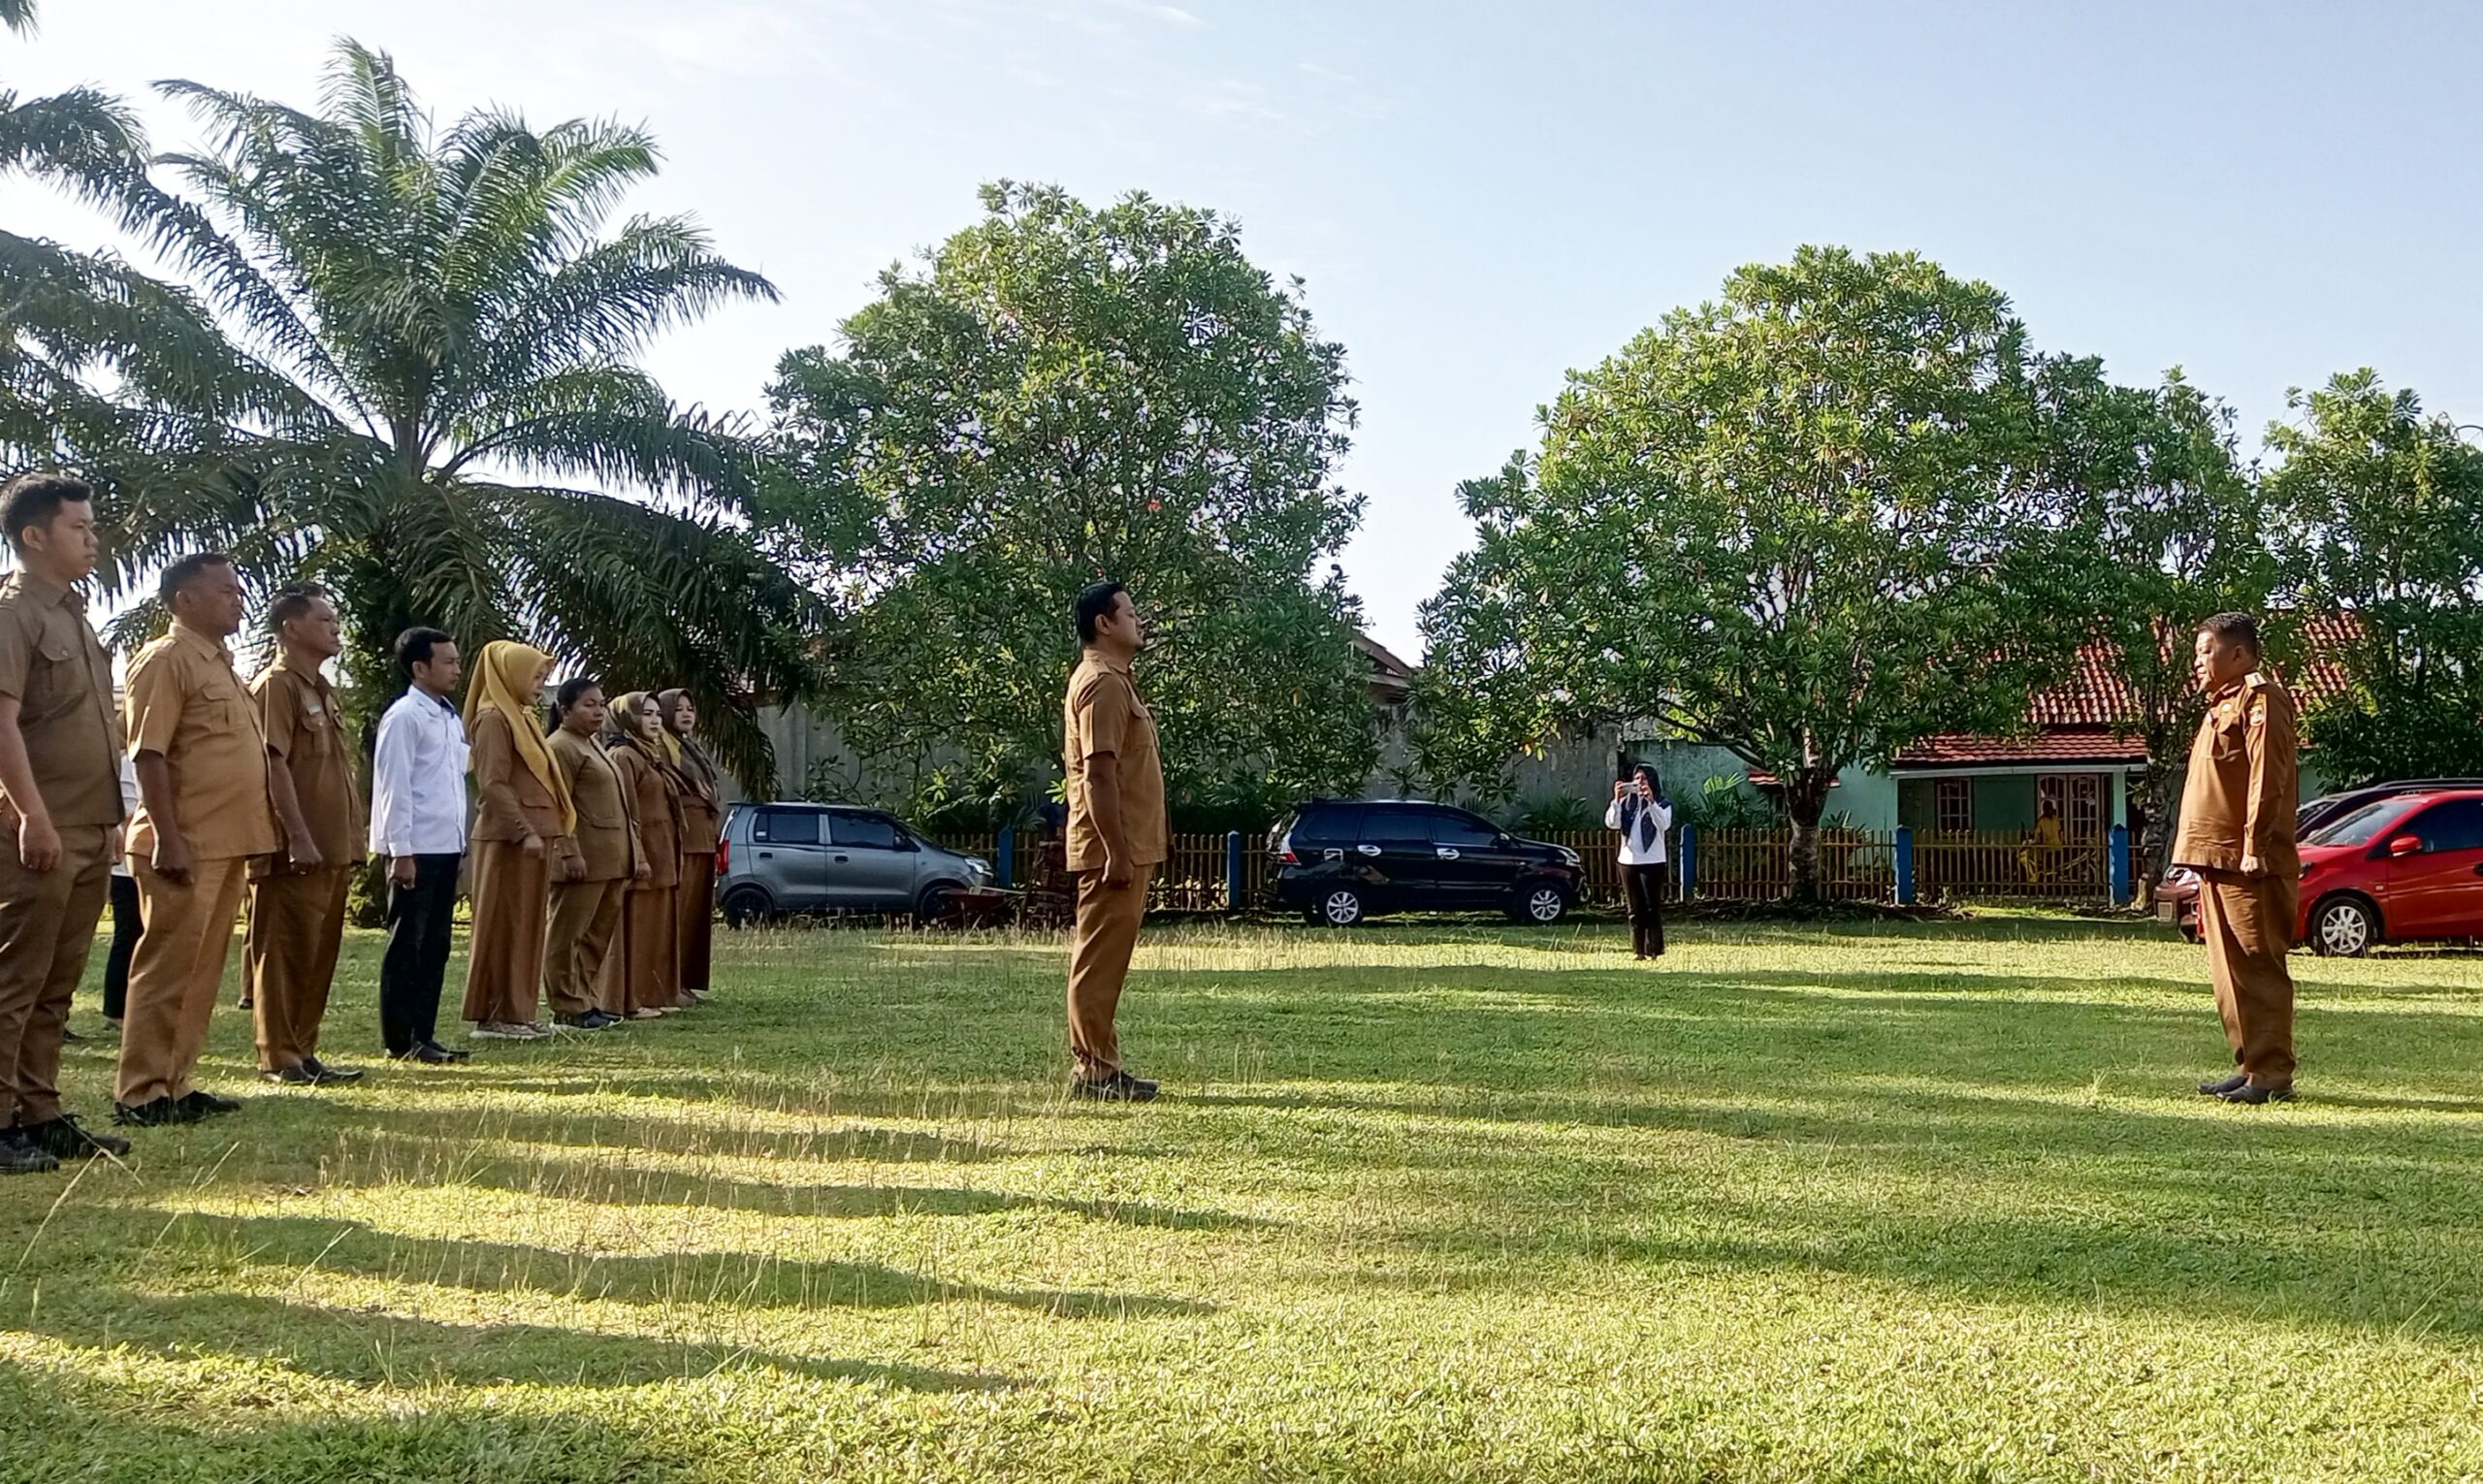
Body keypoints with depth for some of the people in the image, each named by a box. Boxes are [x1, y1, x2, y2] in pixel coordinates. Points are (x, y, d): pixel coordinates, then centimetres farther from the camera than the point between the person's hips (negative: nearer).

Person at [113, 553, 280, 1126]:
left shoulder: (219, 663, 19)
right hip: (186, 846, -9)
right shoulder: (166, 659, -9)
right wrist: (168, 839, -22)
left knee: (202, 971, 11)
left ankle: (173, 1084, 18)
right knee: (167, 968, -5)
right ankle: (140, 1093, 0)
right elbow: (149, 756, -16)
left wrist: (250, 836, 19)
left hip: (226, 844, 9)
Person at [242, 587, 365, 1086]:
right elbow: (273, 764, -17)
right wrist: (298, 836, -23)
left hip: (330, 851, 9)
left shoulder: (322, 690, 20)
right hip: (296, 853, -9)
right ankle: (279, 1058, 2)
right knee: (285, 952, -3)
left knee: (319, 954, 12)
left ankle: (303, 1051, 18)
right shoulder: (277, 685, -8)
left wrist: (349, 843, 17)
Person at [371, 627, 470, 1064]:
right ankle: (400, 1040, 6)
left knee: (435, 943, 10)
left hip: (447, 847, 8)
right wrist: (401, 851, -17)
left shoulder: (450, 718, 15)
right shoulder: (404, 716, -10)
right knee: (406, 943, -1)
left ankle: (423, 1034, 17)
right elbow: (393, 786, -14)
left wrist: (462, 842, 13)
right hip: (417, 849, -8)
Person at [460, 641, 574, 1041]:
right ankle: (496, 1016, -2)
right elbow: (493, 784, -18)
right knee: (504, 927, -5)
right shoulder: (493, 719, -9)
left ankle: (518, 1013, 14)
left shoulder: (522, 718, 20)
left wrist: (556, 837, 15)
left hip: (536, 839, 9)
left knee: (528, 928, 10)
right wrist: (525, 831, -24)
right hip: (508, 841, -9)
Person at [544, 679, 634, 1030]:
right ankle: (567, 1006, 1)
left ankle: (585, 999, 19)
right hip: (583, 860, -10)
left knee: (599, 935, 12)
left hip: (610, 860, 10)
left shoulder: (593, 745, 23)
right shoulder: (560, 747, -7)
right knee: (569, 933, -2)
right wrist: (570, 854, -22)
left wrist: (633, 854, 22)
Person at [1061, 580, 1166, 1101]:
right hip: (1113, 849, -11)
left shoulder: (1111, 680, 19)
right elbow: (1098, 775, -22)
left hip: (1125, 848, 11)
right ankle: (1093, 1070, -2)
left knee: (1105, 960, 13)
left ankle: (1100, 1065, 19)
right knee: (1100, 960, -6)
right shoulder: (1103, 683, -14)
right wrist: (1116, 851, -24)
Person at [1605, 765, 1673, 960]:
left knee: (1653, 908, -4)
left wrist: (1651, 801, -28)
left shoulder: (1662, 803, 0)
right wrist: (1616, 800, -15)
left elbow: (1663, 824, -18)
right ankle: (1638, 951, 11)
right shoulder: (1626, 803, 10)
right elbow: (1611, 823, -3)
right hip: (1628, 861, 4)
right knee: (1635, 910, 7)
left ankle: (1654, 951, -4)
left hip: (1652, 862, -4)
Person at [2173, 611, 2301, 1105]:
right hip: (2216, 861, 10)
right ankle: (2250, 1066, 19)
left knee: (2259, 968, -6)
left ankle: (2273, 1076, -3)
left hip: (2248, 866, -10)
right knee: (2230, 971, 12)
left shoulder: (2261, 698, -8)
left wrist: (2254, 847, -23)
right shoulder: (2224, 704, 22)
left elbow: (2266, 779, -17)